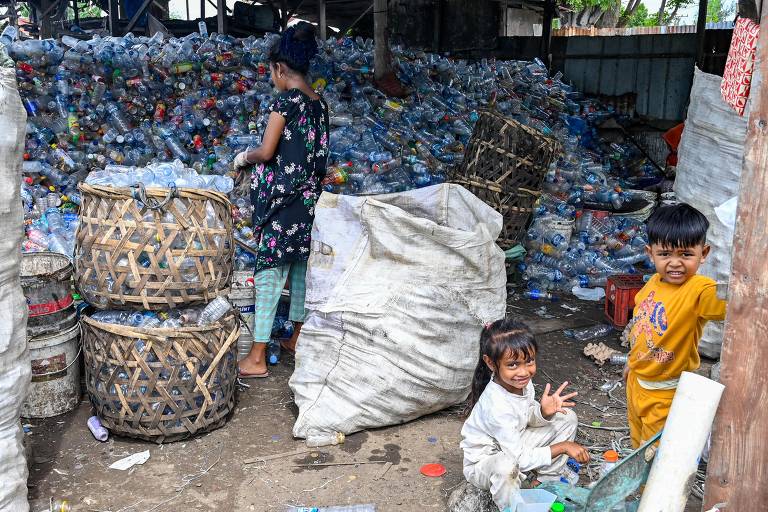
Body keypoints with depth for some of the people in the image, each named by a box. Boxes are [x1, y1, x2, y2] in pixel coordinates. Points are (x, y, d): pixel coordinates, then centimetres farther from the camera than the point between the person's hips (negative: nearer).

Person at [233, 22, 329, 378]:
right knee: (300, 267, 17)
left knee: (270, 273, -4)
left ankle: (257, 358, 0)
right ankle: (298, 339, 31)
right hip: (310, 197, 8)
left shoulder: (286, 100, -14)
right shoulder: (320, 104, 9)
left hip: (283, 199, -8)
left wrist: (245, 157, 6)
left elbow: (266, 152, -14)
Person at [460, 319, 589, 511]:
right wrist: (562, 447, -25)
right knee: (506, 466, -43)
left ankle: (546, 481, 11)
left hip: (514, 444, 8)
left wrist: (544, 412, -20)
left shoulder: (522, 381, -15)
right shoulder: (497, 406, -36)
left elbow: (530, 418, 2)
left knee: (568, 418, 2)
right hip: (483, 463, -8)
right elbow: (520, 458, -30)